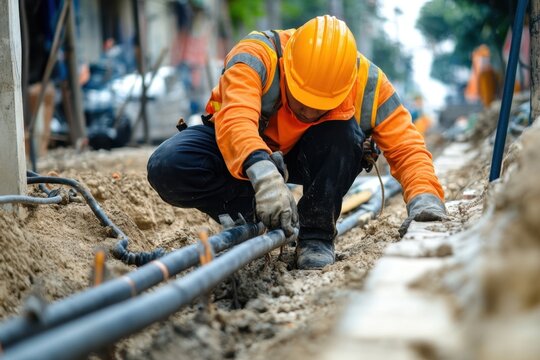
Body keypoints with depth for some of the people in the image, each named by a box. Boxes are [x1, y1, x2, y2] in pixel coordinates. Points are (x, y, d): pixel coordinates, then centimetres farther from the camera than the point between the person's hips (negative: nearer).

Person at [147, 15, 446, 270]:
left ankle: (316, 235, -19)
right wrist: (263, 175, -67)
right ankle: (257, 215, -14)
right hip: (237, 148, -1)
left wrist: (426, 201, -42)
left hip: (305, 158, 1)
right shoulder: (257, 56, -33)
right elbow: (235, 120, -49)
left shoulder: (366, 81, -23)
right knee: (167, 168, -31)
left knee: (343, 132, -34)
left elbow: (406, 147, -24)